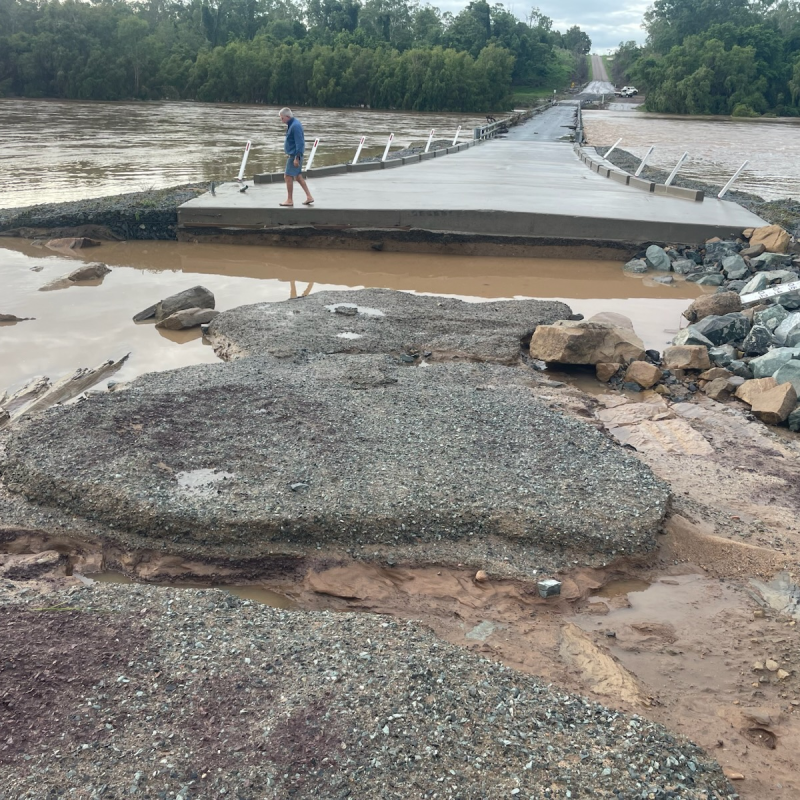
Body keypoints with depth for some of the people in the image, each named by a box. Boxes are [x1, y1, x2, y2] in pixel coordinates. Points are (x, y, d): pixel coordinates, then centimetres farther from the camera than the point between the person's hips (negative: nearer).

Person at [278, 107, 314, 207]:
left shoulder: (295, 126, -20)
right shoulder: (292, 124, 11)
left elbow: (300, 143, -23)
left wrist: (296, 157, -23)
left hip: (294, 156, -10)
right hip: (292, 154, 10)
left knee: (288, 176, -5)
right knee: (298, 176, 13)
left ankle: (289, 200, 2)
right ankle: (309, 197, 17)